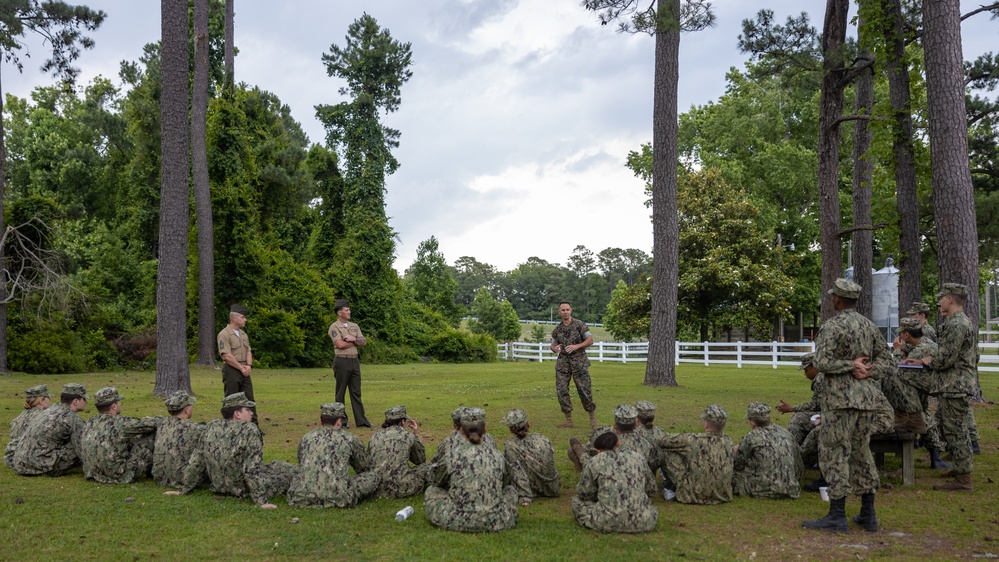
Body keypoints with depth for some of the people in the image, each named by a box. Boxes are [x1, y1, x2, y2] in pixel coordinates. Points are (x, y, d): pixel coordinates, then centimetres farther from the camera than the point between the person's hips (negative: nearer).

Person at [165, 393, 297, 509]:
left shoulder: (212, 427, -3)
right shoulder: (250, 431, -19)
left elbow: (196, 462, 4)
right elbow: (253, 469, -22)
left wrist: (184, 489, 14)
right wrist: (261, 501, -19)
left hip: (218, 486, 7)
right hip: (243, 489, -7)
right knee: (291, 470, 6)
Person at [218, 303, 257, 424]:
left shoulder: (243, 334, 15)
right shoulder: (224, 334, -10)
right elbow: (226, 356, -16)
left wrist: (249, 366, -4)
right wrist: (241, 367, -13)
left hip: (245, 371, 7)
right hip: (231, 371, -7)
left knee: (249, 400, 5)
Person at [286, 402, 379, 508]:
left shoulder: (306, 438, 17)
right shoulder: (349, 439, 9)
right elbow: (365, 467, 26)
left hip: (301, 498, 4)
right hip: (336, 499, -3)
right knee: (373, 476, 14)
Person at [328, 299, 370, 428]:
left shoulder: (354, 326, 15)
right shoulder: (334, 327, -5)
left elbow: (364, 342, 9)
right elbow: (340, 344, -17)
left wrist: (353, 339, -9)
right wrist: (355, 342, -3)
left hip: (355, 360, 6)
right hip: (342, 361, -6)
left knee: (356, 392, 6)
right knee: (341, 393, 1)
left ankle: (361, 420, 7)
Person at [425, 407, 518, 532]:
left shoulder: (453, 454, -5)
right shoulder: (497, 455, 1)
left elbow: (435, 481, 13)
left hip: (460, 521, -2)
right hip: (496, 522, 2)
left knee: (432, 491, 21)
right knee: (510, 490, 30)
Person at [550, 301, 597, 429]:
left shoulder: (579, 325, -3)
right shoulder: (557, 330, 10)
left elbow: (590, 340, -4)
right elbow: (553, 345, 18)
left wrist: (576, 346, -17)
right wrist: (554, 348, -7)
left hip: (578, 361, -4)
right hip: (563, 362, 4)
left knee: (584, 390, -5)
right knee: (561, 390, -2)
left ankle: (592, 418, 11)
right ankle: (568, 420, 8)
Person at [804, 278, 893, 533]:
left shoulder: (832, 326, -11)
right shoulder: (870, 325, 11)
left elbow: (822, 362, -20)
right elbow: (887, 361, 12)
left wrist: (851, 365, -11)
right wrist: (867, 371, -3)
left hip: (841, 399, -7)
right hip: (868, 397, 8)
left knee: (835, 454, -2)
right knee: (862, 452, 15)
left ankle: (837, 516, -1)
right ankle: (868, 515, 18)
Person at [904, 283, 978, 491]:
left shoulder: (956, 325, -18)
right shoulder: (963, 322, 16)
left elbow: (945, 359, -21)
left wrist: (928, 361, -2)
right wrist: (924, 361, 15)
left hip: (954, 388, -11)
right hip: (957, 386, 11)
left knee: (956, 431, -6)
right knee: (957, 431, 20)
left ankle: (963, 480, -2)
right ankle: (962, 467, 31)